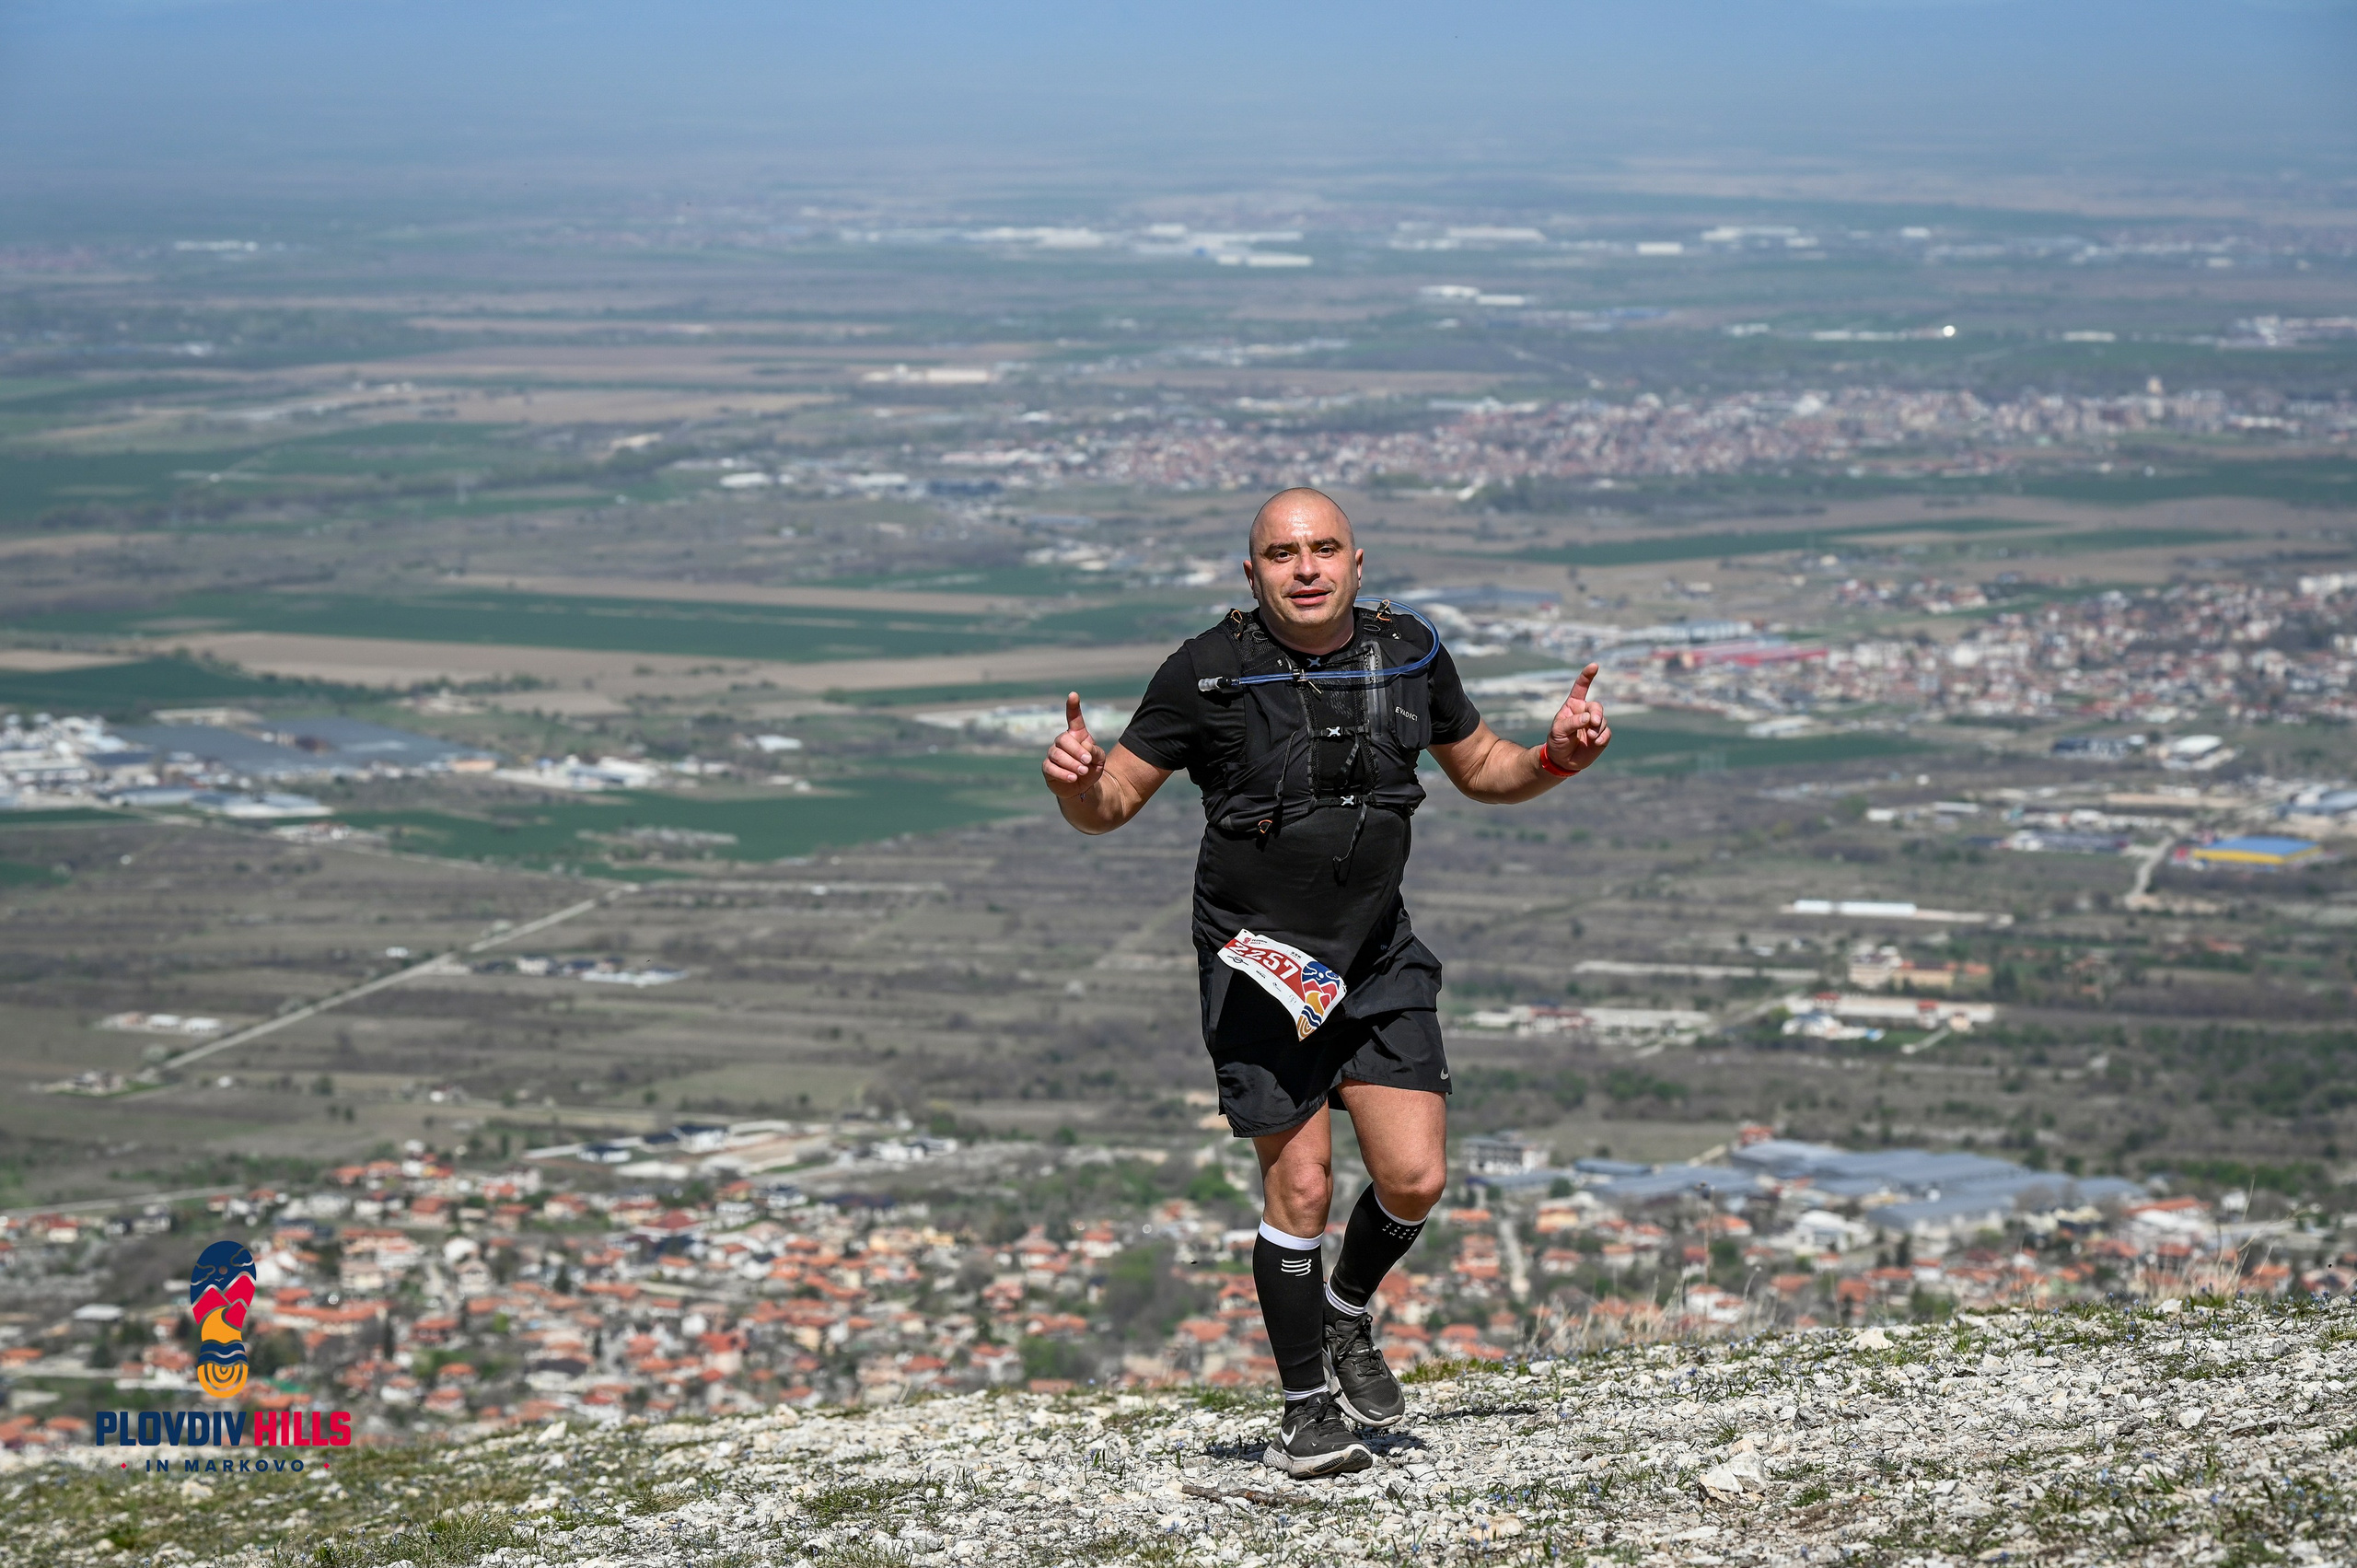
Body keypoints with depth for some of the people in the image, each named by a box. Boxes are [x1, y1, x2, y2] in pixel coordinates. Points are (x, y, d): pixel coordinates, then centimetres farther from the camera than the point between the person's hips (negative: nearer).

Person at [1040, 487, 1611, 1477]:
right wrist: (1076, 781, -27)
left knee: (1415, 1178, -5)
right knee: (1300, 1187, -5)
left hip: (1380, 958, 3)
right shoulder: (1208, 673, -10)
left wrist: (1556, 757, -3)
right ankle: (1307, 1406, 13)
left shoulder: (1408, 654, 2)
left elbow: (1480, 769, 16)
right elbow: (1112, 804, -5)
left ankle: (1347, 1321, 25)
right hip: (1262, 965, -3)